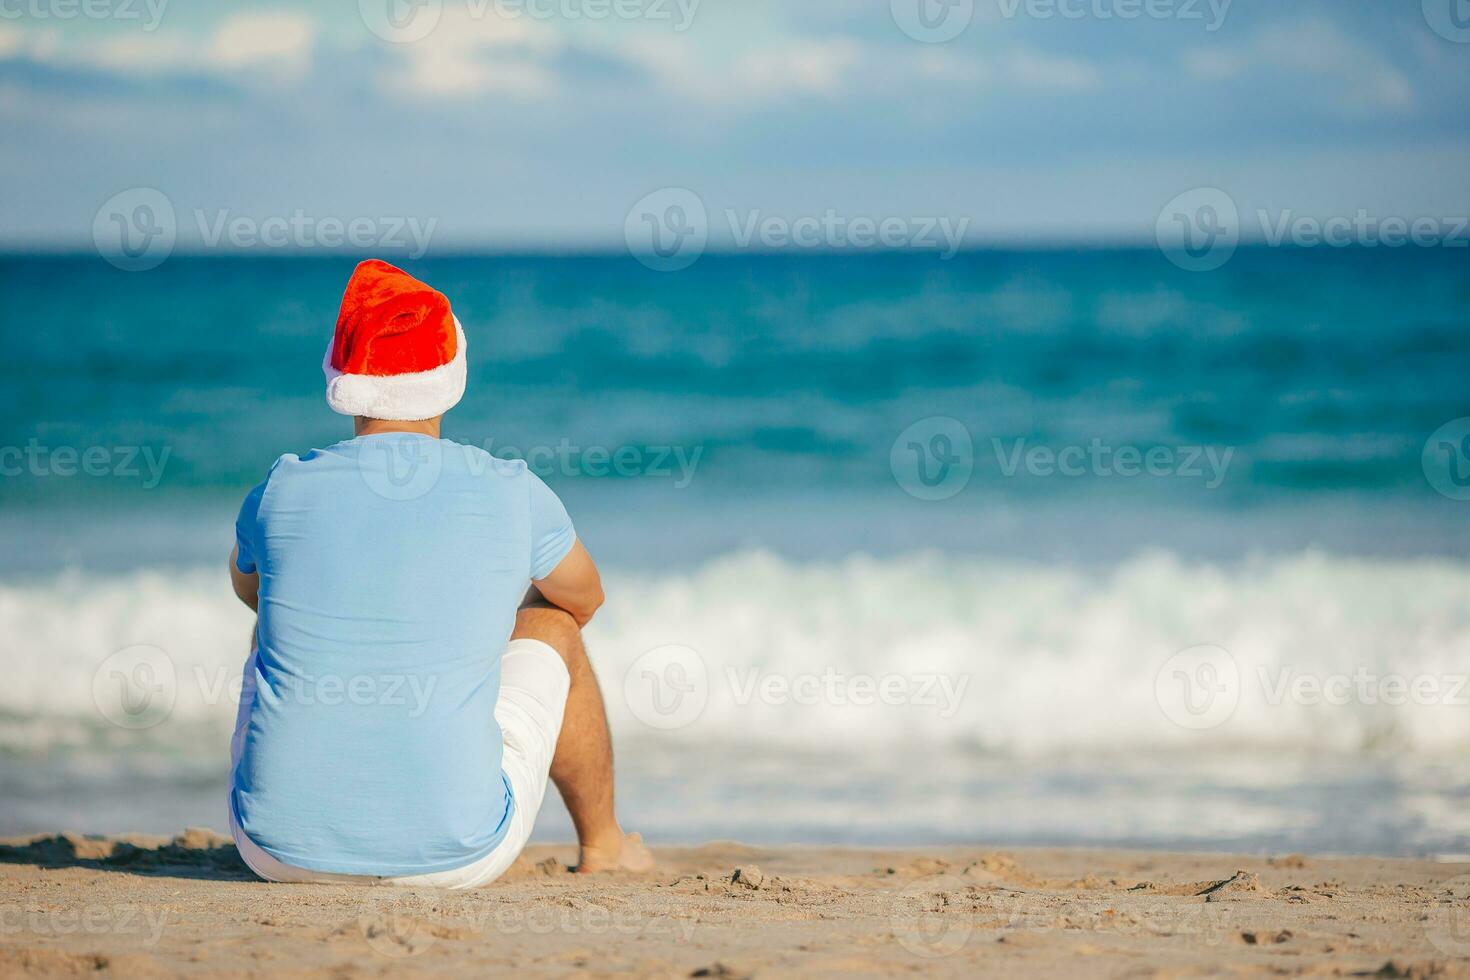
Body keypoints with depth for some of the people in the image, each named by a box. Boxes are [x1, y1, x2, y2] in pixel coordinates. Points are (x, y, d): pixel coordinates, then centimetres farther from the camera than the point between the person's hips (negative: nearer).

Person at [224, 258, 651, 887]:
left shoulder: (282, 493, -1)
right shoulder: (513, 494, -4)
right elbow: (585, 597, 20)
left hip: (280, 851, 2)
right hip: (453, 858, -1)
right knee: (550, 624, 24)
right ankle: (601, 842, 45)